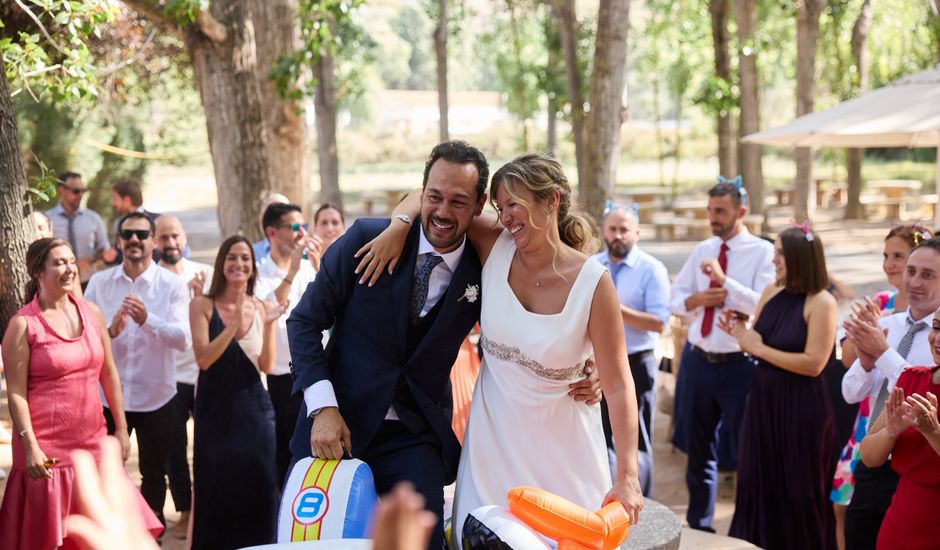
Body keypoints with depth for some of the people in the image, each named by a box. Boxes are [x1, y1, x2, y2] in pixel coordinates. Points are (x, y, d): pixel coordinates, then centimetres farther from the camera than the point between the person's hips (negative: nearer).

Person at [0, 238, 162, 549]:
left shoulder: (91, 313, 7)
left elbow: (109, 375, 12)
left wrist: (121, 429, 10)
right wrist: (30, 447, -16)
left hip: (92, 441, 5)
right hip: (48, 448, -5)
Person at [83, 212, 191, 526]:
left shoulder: (173, 285, -7)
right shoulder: (99, 283, 0)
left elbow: (183, 339, -18)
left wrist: (147, 320, -35)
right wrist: (109, 331, -26)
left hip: (155, 396, -1)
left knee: (154, 473, 15)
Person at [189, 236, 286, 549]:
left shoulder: (262, 308, 5)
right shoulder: (203, 305, -2)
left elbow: (267, 366, -2)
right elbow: (203, 359, -13)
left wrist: (269, 325, -15)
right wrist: (235, 322, -21)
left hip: (254, 409, 2)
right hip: (215, 409, -2)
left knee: (257, 488, 2)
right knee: (216, 490, 3)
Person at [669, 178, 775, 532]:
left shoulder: (762, 252, -8)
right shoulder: (702, 251, 9)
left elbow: (765, 306, -20)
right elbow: (675, 300, 12)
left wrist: (724, 280, -26)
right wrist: (697, 299, -9)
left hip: (738, 365, -5)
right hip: (697, 360, 6)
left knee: (746, 451, 6)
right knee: (698, 448, 17)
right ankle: (698, 524, 33)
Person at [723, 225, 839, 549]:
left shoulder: (822, 303, -14)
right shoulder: (771, 293, 5)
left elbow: (813, 363, -21)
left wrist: (760, 349, -14)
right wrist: (740, 333, -11)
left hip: (801, 407, -6)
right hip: (764, 400, 6)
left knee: (797, 492, 7)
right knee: (760, 486, 14)